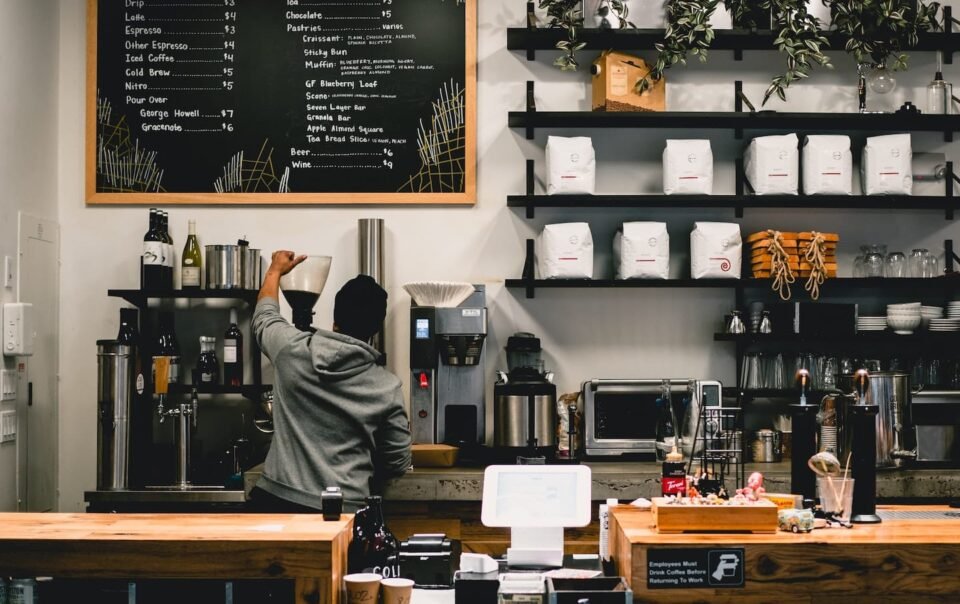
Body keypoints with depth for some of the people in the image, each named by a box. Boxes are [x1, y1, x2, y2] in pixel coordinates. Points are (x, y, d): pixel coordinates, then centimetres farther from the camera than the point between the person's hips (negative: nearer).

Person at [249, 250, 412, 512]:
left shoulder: (292, 350, -2)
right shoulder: (388, 388, -5)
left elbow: (264, 317, 22)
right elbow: (398, 462, 5)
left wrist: (275, 270, 40)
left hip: (277, 499, 1)